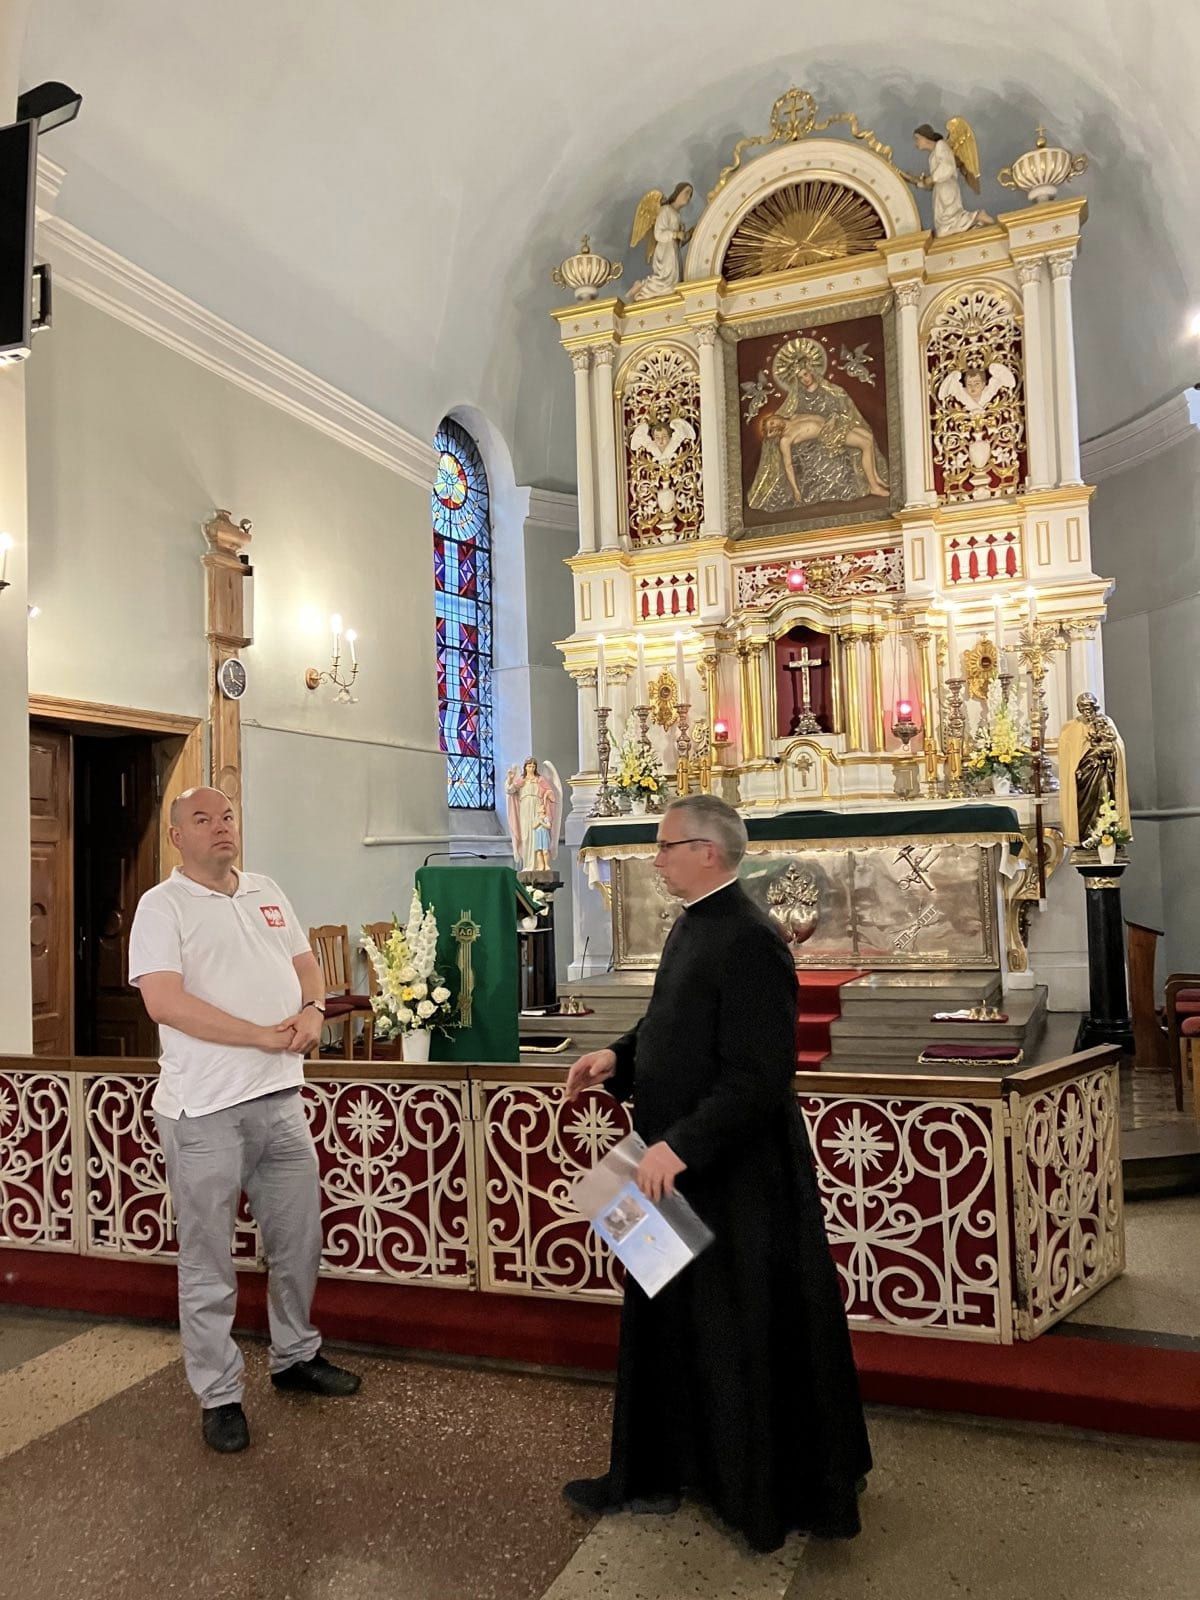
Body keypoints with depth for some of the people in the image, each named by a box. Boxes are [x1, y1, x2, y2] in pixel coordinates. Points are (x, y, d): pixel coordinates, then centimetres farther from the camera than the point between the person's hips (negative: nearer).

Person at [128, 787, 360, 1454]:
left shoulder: (267, 893, 12)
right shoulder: (163, 905, -7)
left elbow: (305, 962, 19)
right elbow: (166, 1001, -18)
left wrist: (312, 1010, -3)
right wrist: (263, 1036, -18)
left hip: (280, 1096, 6)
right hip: (205, 1109, -6)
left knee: (299, 1241, 17)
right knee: (209, 1260, 6)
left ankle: (296, 1356, 37)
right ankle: (220, 1395, 22)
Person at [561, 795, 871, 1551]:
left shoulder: (748, 941, -23)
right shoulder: (695, 923, 6)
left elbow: (759, 1077, -27)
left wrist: (681, 1147, -28)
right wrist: (618, 1057, 3)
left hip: (736, 1179, -10)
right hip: (680, 1165, 10)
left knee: (743, 1337, 8)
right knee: (667, 1326, 20)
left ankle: (767, 1496, 29)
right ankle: (652, 1474, 37)